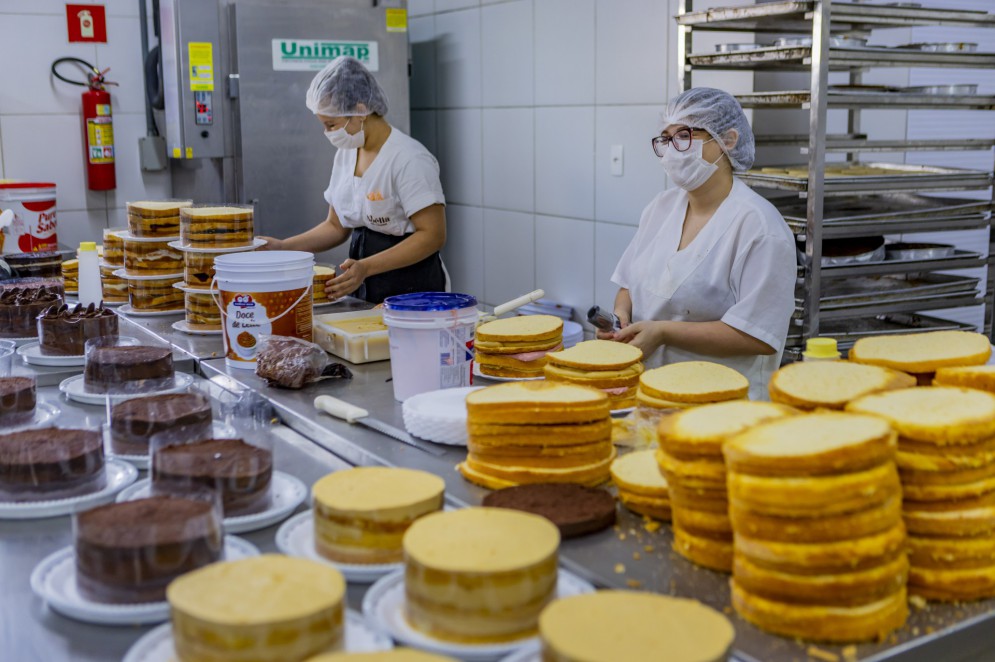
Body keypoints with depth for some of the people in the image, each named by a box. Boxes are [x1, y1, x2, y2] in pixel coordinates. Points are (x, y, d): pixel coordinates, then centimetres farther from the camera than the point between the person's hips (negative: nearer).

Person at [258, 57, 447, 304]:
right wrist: (283, 247, 0)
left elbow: (432, 235, -19)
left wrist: (366, 267, -28)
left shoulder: (408, 158, -16)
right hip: (363, 292, 6)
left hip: (411, 291, -6)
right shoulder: (346, 154, 7)